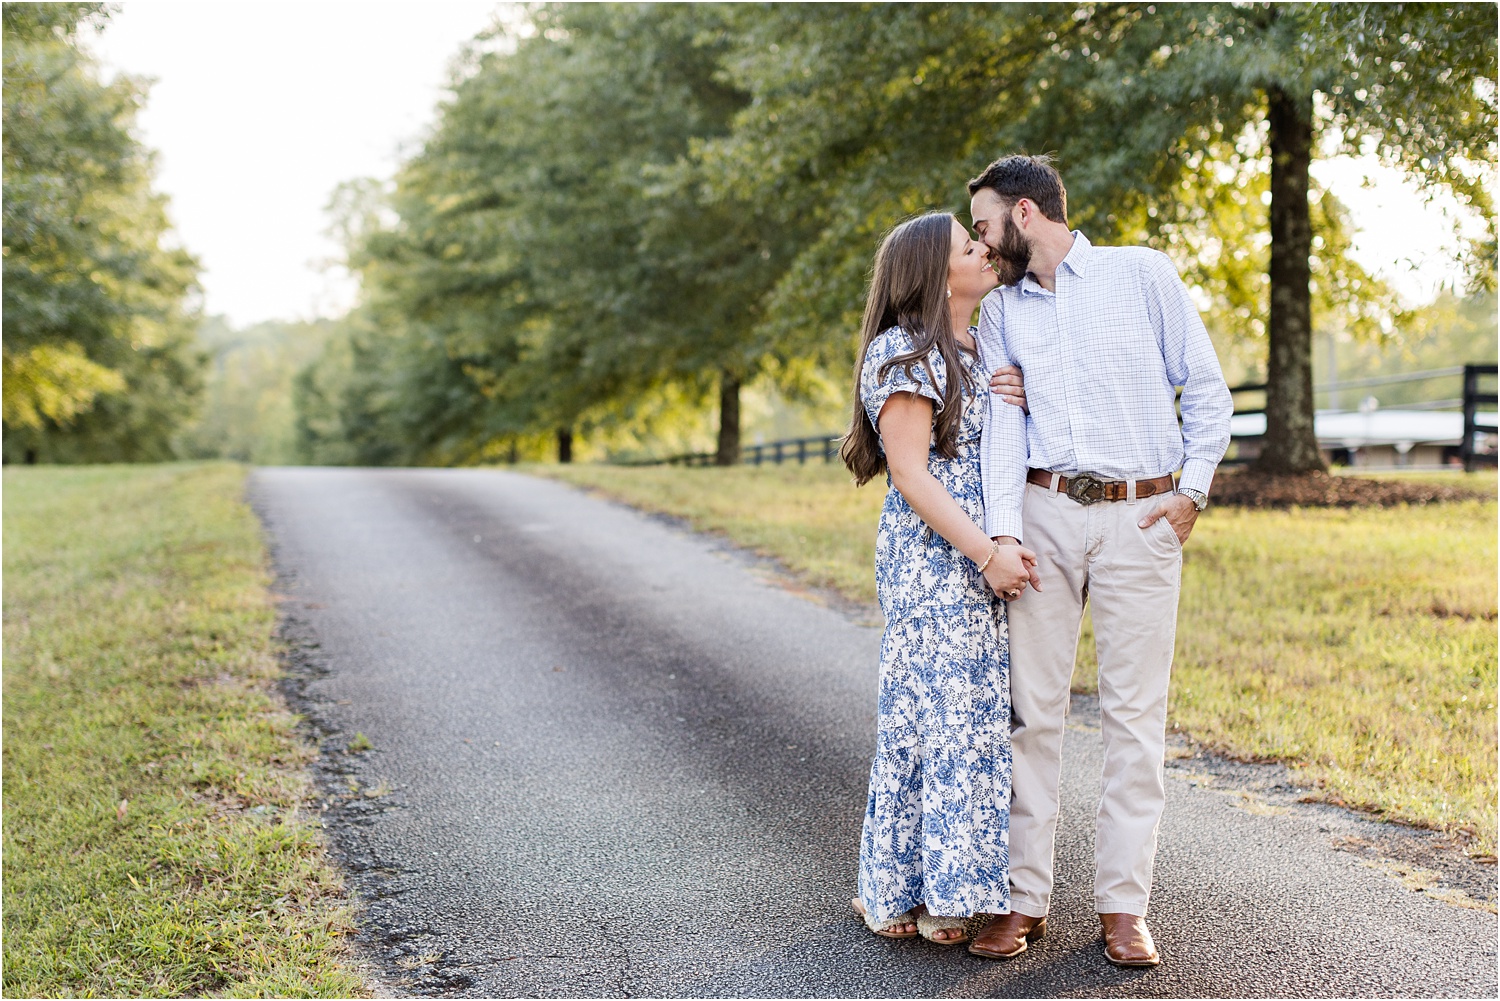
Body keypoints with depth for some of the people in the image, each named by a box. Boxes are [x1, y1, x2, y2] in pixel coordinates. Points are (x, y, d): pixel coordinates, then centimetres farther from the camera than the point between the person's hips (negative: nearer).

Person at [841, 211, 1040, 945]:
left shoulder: (974, 353, 18)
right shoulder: (904, 354, -9)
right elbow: (911, 474, -16)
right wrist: (987, 554, -19)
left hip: (984, 561, 9)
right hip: (931, 558, -9)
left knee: (978, 711, 8)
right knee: (940, 710, -6)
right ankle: (920, 893, 3)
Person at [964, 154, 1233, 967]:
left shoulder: (1142, 275, 5)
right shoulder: (999, 312, 13)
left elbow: (1207, 392, 6)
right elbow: (1000, 425, 2)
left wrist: (1193, 490, -3)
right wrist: (1002, 531, -11)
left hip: (1141, 516, -2)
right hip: (1043, 512, 3)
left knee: (1134, 710, -1)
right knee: (1031, 706, 0)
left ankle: (1123, 906, 5)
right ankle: (1024, 898, 8)